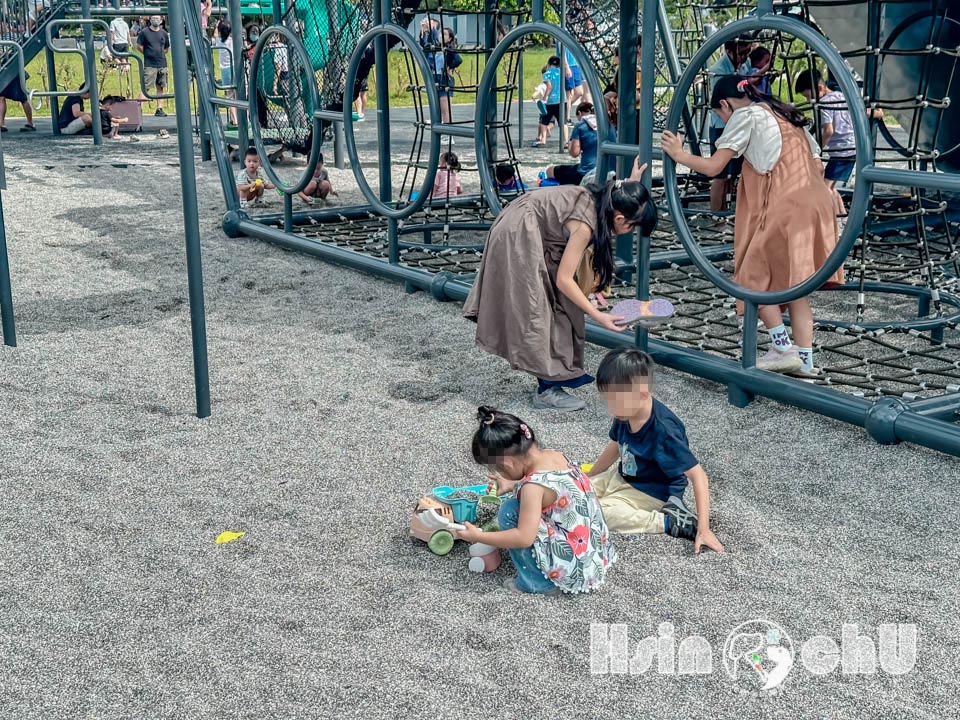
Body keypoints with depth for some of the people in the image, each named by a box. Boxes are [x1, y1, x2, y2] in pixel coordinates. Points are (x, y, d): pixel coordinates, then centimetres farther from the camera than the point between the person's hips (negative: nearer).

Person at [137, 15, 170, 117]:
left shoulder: (164, 33, 11)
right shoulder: (145, 32, 0)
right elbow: (139, 45, 2)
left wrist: (160, 54, 10)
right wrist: (148, 54, 1)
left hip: (162, 64, 4)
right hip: (149, 65, -4)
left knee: (160, 87, 7)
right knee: (145, 87, -10)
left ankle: (159, 109, 12)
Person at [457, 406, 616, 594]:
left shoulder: (534, 485, -23)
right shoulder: (555, 456, 1)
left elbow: (524, 538, -24)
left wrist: (479, 536, -14)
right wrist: (511, 486, 25)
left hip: (575, 567, -9)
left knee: (509, 511, -8)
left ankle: (539, 583, -1)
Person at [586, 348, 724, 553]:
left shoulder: (663, 430, -32)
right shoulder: (624, 414, -10)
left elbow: (698, 476, -30)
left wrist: (704, 529, -35)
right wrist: (589, 478, 22)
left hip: (652, 492, -8)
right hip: (622, 477, 8)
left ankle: (670, 522, -19)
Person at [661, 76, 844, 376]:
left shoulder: (745, 116, 1)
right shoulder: (787, 115, 24)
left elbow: (713, 167, -5)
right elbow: (817, 165, 21)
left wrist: (679, 154, 9)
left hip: (784, 207, -8)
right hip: (816, 204, 8)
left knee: (755, 275, 3)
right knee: (794, 284, 12)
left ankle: (782, 347, -3)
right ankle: (804, 359, 10)